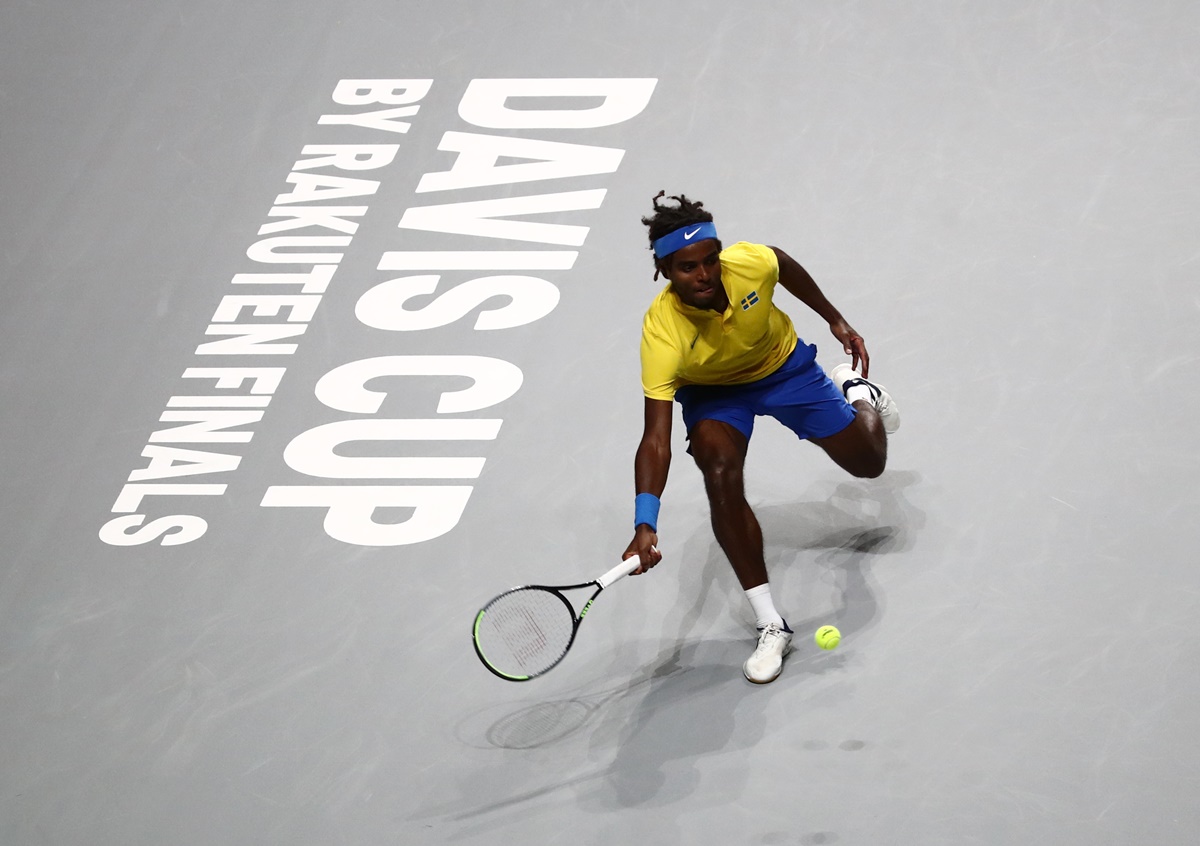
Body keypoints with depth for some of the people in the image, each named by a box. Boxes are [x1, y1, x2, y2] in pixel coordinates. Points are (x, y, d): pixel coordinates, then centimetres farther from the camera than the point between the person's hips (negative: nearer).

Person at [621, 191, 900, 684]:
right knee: (720, 473, -30)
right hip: (713, 393, -2)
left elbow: (785, 265, -6)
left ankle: (856, 391, 48)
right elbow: (656, 439, -41)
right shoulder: (662, 337, -40)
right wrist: (645, 525, -51)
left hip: (784, 366, 2)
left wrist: (834, 319, 6)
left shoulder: (750, 263, -34)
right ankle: (770, 626, -20)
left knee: (868, 463, 9)